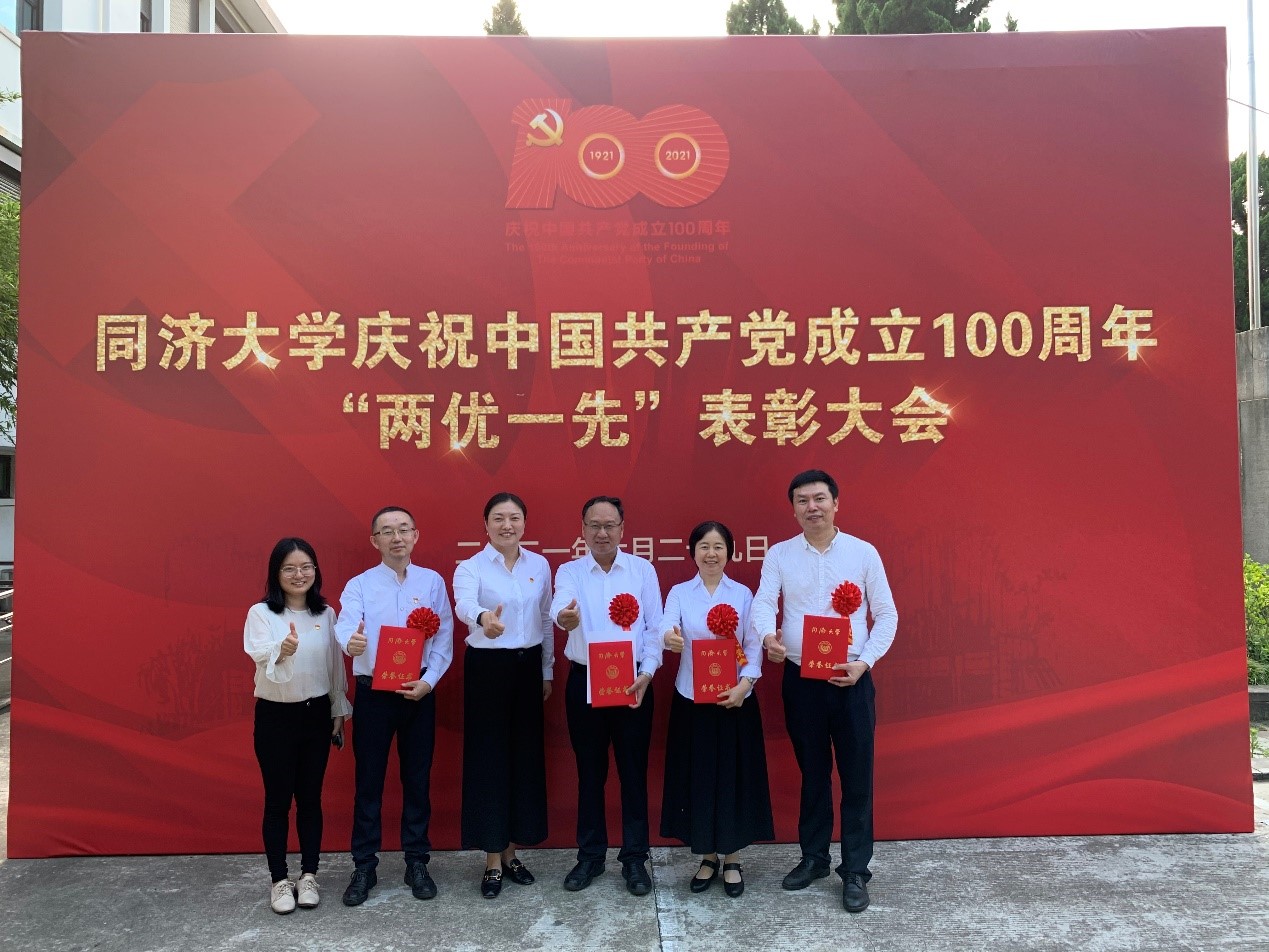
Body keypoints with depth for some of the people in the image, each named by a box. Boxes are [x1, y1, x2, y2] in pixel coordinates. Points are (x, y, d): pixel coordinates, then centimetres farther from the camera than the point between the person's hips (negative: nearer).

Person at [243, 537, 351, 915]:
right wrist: (282, 650, -50)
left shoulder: (326, 613, 2)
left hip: (317, 714, 3)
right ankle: (280, 880, 20)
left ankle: (308, 875, 23)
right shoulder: (261, 613, -9)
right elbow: (261, 655, -28)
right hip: (275, 715, -3)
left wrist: (339, 711, 9)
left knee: (310, 798, 11)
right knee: (278, 800, 6)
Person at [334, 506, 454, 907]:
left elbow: (444, 640, 0)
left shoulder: (432, 582, 3)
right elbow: (346, 626, -18)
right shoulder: (359, 585, 1)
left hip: (419, 693, 1)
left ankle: (416, 862, 23)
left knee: (417, 779, 9)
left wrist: (428, 681, -14)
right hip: (373, 693, 0)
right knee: (369, 780, 6)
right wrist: (350, 642, -41)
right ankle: (364, 866, 19)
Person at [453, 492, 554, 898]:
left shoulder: (540, 565, 4)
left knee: (526, 755, 9)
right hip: (487, 667, -4)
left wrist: (547, 671, 12)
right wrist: (483, 618, -53)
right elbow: (463, 605, -31)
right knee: (489, 757, 0)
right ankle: (493, 861, 14)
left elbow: (546, 620, 11)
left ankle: (512, 852, 26)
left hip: (528, 666, 4)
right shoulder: (471, 567, -9)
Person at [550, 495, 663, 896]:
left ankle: (634, 858, 19)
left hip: (633, 681, 0)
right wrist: (564, 616, -46)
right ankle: (590, 855, 25)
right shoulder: (569, 571, 1)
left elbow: (655, 627, 0)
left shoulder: (643, 569, 3)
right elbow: (561, 605, -22)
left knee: (633, 771, 5)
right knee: (589, 771, 10)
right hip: (584, 682, 0)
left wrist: (646, 673, -11)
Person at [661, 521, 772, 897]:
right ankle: (707, 857, 24)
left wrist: (745, 685, -19)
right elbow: (667, 629, -15)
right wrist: (669, 638, -40)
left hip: (736, 700, 0)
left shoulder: (743, 594, 2)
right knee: (697, 777, 6)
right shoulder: (679, 593, 1)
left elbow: (754, 645, -4)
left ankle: (732, 860, 22)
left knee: (734, 777, 5)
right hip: (692, 700, 0)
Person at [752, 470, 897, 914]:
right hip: (800, 678, 1)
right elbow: (763, 602, -9)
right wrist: (768, 635, -31)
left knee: (856, 775, 4)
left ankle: (856, 870, 18)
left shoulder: (863, 552, 0)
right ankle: (814, 857, 31)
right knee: (812, 772, 14)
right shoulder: (779, 555, 3)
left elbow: (886, 614, 1)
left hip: (851, 679, -1)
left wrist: (865, 661, -12)